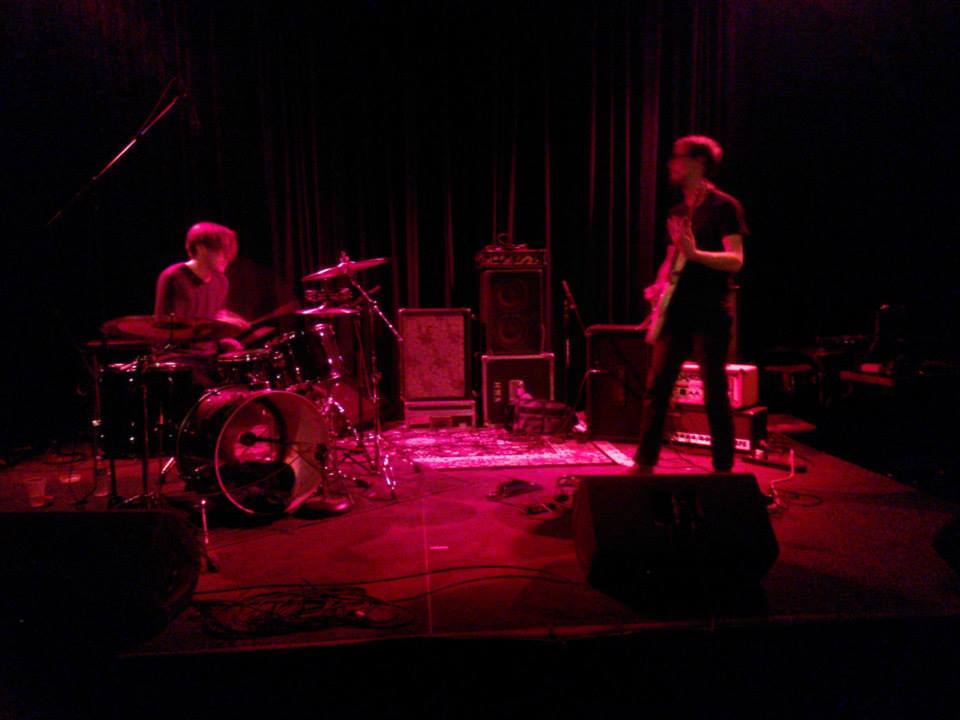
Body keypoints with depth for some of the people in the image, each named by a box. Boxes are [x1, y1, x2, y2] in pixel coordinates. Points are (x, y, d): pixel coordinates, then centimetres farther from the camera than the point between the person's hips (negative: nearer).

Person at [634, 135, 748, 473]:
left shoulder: (723, 206, -4)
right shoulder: (677, 211, 17)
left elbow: (735, 261, -13)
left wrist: (695, 254, -28)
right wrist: (660, 284, 7)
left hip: (709, 315, -7)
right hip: (675, 312, 7)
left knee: (715, 394, -1)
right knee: (656, 388, 5)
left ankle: (723, 469, 11)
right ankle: (644, 463, 14)